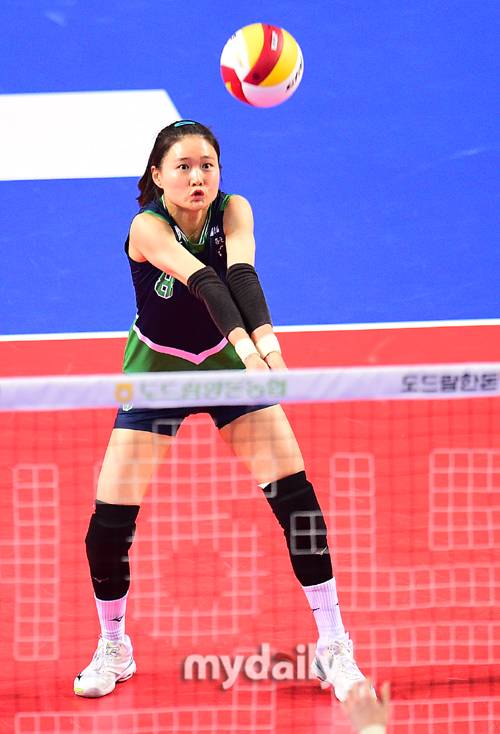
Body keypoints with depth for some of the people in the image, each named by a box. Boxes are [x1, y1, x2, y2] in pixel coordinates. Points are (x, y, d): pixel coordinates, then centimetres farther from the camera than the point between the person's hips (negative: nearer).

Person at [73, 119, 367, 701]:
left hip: (227, 361, 2)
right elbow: (203, 281, -43)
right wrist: (246, 345, -59)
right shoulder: (147, 226, -25)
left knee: (296, 496, -11)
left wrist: (265, 337, -56)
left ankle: (333, 646, 0)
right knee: (109, 518, -10)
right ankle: (113, 649, 15)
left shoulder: (233, 211, -18)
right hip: (156, 367, -2)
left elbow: (241, 272, -37)